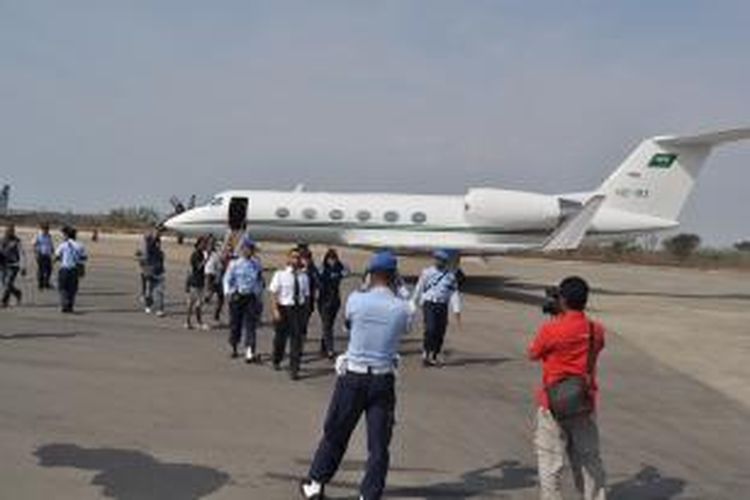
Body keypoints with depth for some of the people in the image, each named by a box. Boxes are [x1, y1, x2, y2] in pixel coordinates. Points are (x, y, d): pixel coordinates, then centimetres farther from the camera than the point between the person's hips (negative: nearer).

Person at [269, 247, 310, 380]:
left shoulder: (303, 277, 3)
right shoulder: (280, 274, -5)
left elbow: (306, 295, 9)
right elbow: (273, 294, -6)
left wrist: (305, 311, 6)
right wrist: (275, 310, -14)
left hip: (299, 309, 1)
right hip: (284, 308, -1)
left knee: (297, 339, -4)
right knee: (280, 337, 14)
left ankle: (294, 369, 3)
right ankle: (277, 362, 41)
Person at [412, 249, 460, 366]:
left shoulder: (450, 275, 5)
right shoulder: (427, 272, 1)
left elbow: (454, 292, 0)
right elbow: (419, 289, 8)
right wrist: (413, 305, 12)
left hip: (442, 306, 2)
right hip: (429, 304, -2)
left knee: (440, 332, 4)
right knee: (430, 329, -15)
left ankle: (435, 356, 16)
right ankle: (425, 353, -4)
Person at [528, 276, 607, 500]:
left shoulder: (550, 330, -17)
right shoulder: (596, 330, -2)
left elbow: (533, 354, -2)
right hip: (586, 405, 5)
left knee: (550, 463, 5)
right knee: (589, 461, 17)